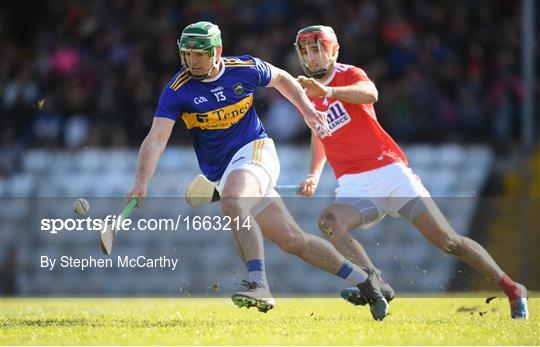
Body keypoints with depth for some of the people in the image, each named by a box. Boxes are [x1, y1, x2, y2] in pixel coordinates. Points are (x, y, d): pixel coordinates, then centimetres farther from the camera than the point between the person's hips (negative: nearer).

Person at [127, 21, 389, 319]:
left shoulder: (245, 69, -5)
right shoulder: (178, 90, -9)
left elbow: (281, 78, 17)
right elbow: (156, 138, -19)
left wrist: (307, 109, 7)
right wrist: (142, 182, -32)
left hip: (256, 150, -2)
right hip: (223, 174, 2)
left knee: (230, 201, -36)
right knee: (293, 241, 1)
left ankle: (259, 285, -42)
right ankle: (363, 279, 17)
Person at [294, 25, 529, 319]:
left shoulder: (349, 75, -2)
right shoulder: (305, 96, 14)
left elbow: (369, 94, -28)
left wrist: (326, 91, -45)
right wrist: (314, 175, 19)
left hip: (389, 171, -4)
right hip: (353, 187, 4)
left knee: (448, 241, -7)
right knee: (328, 221, -31)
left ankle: (511, 289, 7)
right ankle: (376, 284, -41)